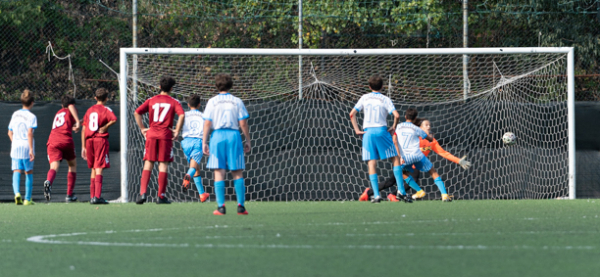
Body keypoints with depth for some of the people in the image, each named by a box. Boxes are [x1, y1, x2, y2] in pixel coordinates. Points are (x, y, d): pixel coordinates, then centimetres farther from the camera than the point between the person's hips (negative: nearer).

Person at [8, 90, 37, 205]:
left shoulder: (15, 114, 11)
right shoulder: (31, 116, -6)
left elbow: (10, 132, 15)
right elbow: (29, 133, -16)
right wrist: (31, 149, -17)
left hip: (15, 146, 4)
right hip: (27, 146, -4)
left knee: (16, 172, -2)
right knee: (29, 173, 9)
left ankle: (17, 193, -28)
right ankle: (27, 199, 14)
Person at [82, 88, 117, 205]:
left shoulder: (89, 110, 15)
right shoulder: (106, 109, -1)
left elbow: (83, 129, 14)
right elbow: (114, 119, -23)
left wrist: (83, 146, 16)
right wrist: (105, 127, -8)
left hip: (89, 140, 5)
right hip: (101, 140, -5)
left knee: (93, 169, 15)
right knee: (99, 169, -8)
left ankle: (92, 196, 16)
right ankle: (97, 196, -17)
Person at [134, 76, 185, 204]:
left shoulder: (151, 100, 10)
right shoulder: (174, 102, 3)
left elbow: (137, 113, 3)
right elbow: (181, 115, -14)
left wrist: (142, 129, 8)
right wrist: (177, 131, -7)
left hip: (151, 134, 2)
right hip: (166, 135, -2)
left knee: (148, 164, 4)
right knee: (163, 164, 2)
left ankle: (143, 193, -9)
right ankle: (161, 196, 3)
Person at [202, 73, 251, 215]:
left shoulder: (212, 102, 4)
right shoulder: (237, 101, 5)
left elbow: (207, 124, -1)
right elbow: (243, 123, 2)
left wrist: (204, 142, 3)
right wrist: (248, 141, 11)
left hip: (217, 135, 0)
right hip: (234, 135, 1)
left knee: (219, 172, 0)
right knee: (237, 173, 5)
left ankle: (221, 206, -7)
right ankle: (240, 205, -1)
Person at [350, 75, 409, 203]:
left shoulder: (364, 98, 9)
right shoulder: (385, 100, 0)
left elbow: (352, 114, 5)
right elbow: (396, 115, -12)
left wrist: (357, 130, 7)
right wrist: (393, 127, 4)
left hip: (368, 132, 2)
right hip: (381, 130, -2)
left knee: (372, 163, 1)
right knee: (396, 158, 7)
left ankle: (376, 195, -8)